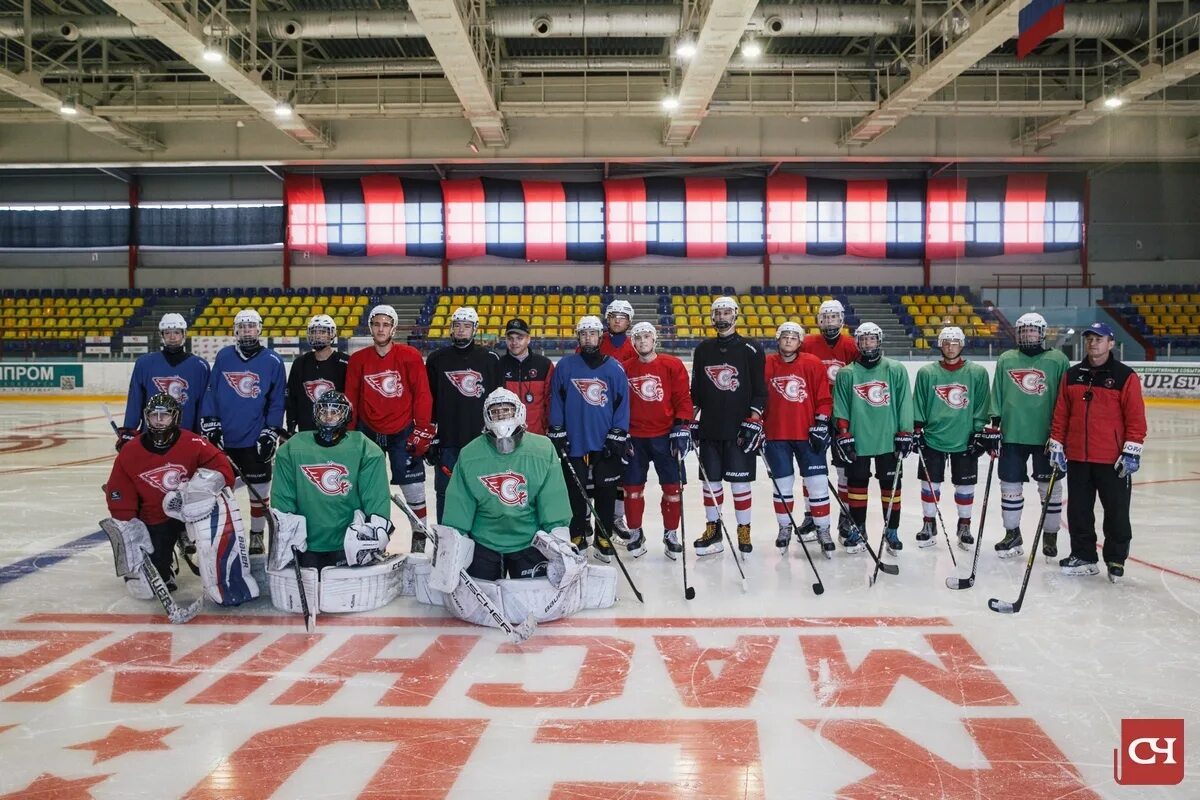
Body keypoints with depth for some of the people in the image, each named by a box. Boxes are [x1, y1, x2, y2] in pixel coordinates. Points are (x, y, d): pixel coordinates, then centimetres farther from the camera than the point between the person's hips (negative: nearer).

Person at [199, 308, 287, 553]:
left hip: (256, 440, -2)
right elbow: (211, 392, 3)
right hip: (223, 438, 2)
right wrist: (210, 425, -3)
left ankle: (257, 534, 23)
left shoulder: (272, 361, -3)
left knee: (259, 488, 8)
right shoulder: (223, 356, 2)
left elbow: (277, 401, -2)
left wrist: (271, 433, -6)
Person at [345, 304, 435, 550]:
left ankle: (419, 533, 16)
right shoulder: (358, 360, -1)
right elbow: (351, 400, 4)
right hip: (368, 432, 2)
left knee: (413, 487, -2)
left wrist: (422, 431, -8)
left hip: (403, 433, -2)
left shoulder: (410, 356, -8)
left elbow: (422, 395, -6)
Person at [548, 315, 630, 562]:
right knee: (575, 492, 7)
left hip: (606, 444, 0)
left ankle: (603, 537, 18)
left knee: (606, 492, 6)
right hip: (574, 442, 0)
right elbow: (556, 401, 3)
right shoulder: (565, 365, 1)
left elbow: (622, 403, 1)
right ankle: (577, 537, 20)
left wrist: (618, 436, -4)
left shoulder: (614, 368, 1)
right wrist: (557, 433, -1)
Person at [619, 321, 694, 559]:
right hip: (635, 438, 1)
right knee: (633, 487, 5)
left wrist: (682, 427, -10)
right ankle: (635, 534, 21)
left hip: (666, 436, -1)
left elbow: (683, 398, -2)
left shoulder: (673, 365, -1)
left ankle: (671, 533, 17)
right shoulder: (625, 369, 3)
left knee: (672, 486, 2)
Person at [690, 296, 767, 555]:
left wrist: (754, 421, -10)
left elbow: (760, 390, -3)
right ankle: (713, 530, 18)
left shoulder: (751, 350, -2)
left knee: (740, 482, 0)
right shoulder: (703, 350, 10)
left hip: (740, 429, -4)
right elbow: (695, 389, 15)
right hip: (709, 428, 4)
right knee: (711, 481, 8)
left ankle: (744, 531, 11)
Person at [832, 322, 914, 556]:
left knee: (891, 484, 5)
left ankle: (892, 531, 15)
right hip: (857, 440, 0)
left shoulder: (896, 370, 2)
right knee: (857, 483, 7)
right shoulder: (846, 373, 3)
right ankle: (857, 529, 17)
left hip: (888, 440, 0)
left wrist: (905, 433, -3)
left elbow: (904, 404, 1)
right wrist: (843, 436, -4)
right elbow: (840, 409, 2)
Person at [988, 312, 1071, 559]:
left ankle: (1050, 535, 21)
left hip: (1046, 435, -2)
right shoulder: (1006, 360, 7)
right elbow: (997, 396, 9)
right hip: (1012, 434, 2)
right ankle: (1012, 534, 21)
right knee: (1010, 484, 7)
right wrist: (993, 425, 3)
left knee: (1050, 486, 6)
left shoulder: (1058, 360, 0)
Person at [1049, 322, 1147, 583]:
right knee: (1078, 510, 10)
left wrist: (1132, 451, -12)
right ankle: (1083, 556, 22)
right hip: (1077, 457, 4)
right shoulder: (1072, 375, 8)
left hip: (1112, 460, -4)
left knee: (1116, 512, 4)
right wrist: (1056, 446, 6)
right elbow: (1060, 414, 10)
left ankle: (1116, 560, 18)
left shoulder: (1125, 376, -5)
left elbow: (1136, 417, -7)